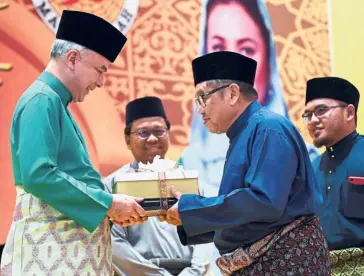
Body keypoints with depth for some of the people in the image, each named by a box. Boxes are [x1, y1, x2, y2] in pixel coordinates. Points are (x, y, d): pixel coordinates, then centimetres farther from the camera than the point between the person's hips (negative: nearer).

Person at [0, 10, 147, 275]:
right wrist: (107, 203, -18)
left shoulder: (54, 102, 16)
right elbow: (38, 175, -24)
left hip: (73, 240, 9)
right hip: (52, 242, -9)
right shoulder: (42, 100, -13)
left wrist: (109, 208, 9)